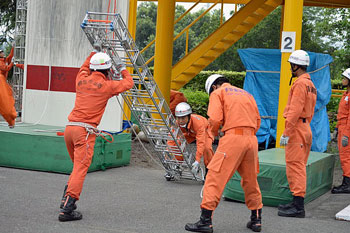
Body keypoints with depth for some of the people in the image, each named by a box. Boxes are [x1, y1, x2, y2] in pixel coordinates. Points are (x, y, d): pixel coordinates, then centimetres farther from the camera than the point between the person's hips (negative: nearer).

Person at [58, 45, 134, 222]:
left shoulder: (82, 80, 11)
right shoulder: (106, 85, -4)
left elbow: (83, 68, 37)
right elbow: (128, 83, 12)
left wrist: (93, 53, 47)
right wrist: (123, 70, 30)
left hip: (69, 128, 7)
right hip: (85, 130, -7)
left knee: (78, 166, 22)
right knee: (80, 168, -8)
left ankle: (66, 199, 17)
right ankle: (67, 209, -15)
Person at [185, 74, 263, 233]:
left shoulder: (218, 93, 9)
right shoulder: (247, 94, 27)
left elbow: (215, 119, -6)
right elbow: (257, 121, 20)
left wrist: (212, 134, 11)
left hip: (233, 138, -6)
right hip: (252, 139, 6)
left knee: (215, 177, -3)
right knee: (250, 180, 18)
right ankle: (256, 220, 25)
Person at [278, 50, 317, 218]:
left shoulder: (300, 84, -14)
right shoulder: (310, 85, 18)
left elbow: (295, 111, -21)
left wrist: (286, 133, -21)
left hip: (297, 128, -10)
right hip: (305, 128, 10)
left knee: (295, 165, -10)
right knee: (299, 166, 13)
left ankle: (298, 207, -12)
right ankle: (296, 202, 19)